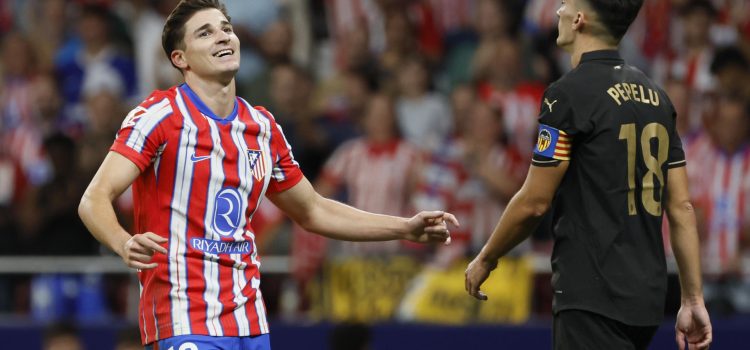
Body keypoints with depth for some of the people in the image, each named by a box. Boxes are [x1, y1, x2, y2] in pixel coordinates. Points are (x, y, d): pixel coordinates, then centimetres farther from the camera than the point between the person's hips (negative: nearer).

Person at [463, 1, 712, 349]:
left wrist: (485, 259, 6)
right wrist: (693, 299, 13)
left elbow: (534, 202, -9)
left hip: (595, 298, -8)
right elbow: (681, 206, 11)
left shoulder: (569, 93, -11)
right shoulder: (655, 95, 12)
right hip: (647, 298, 8)